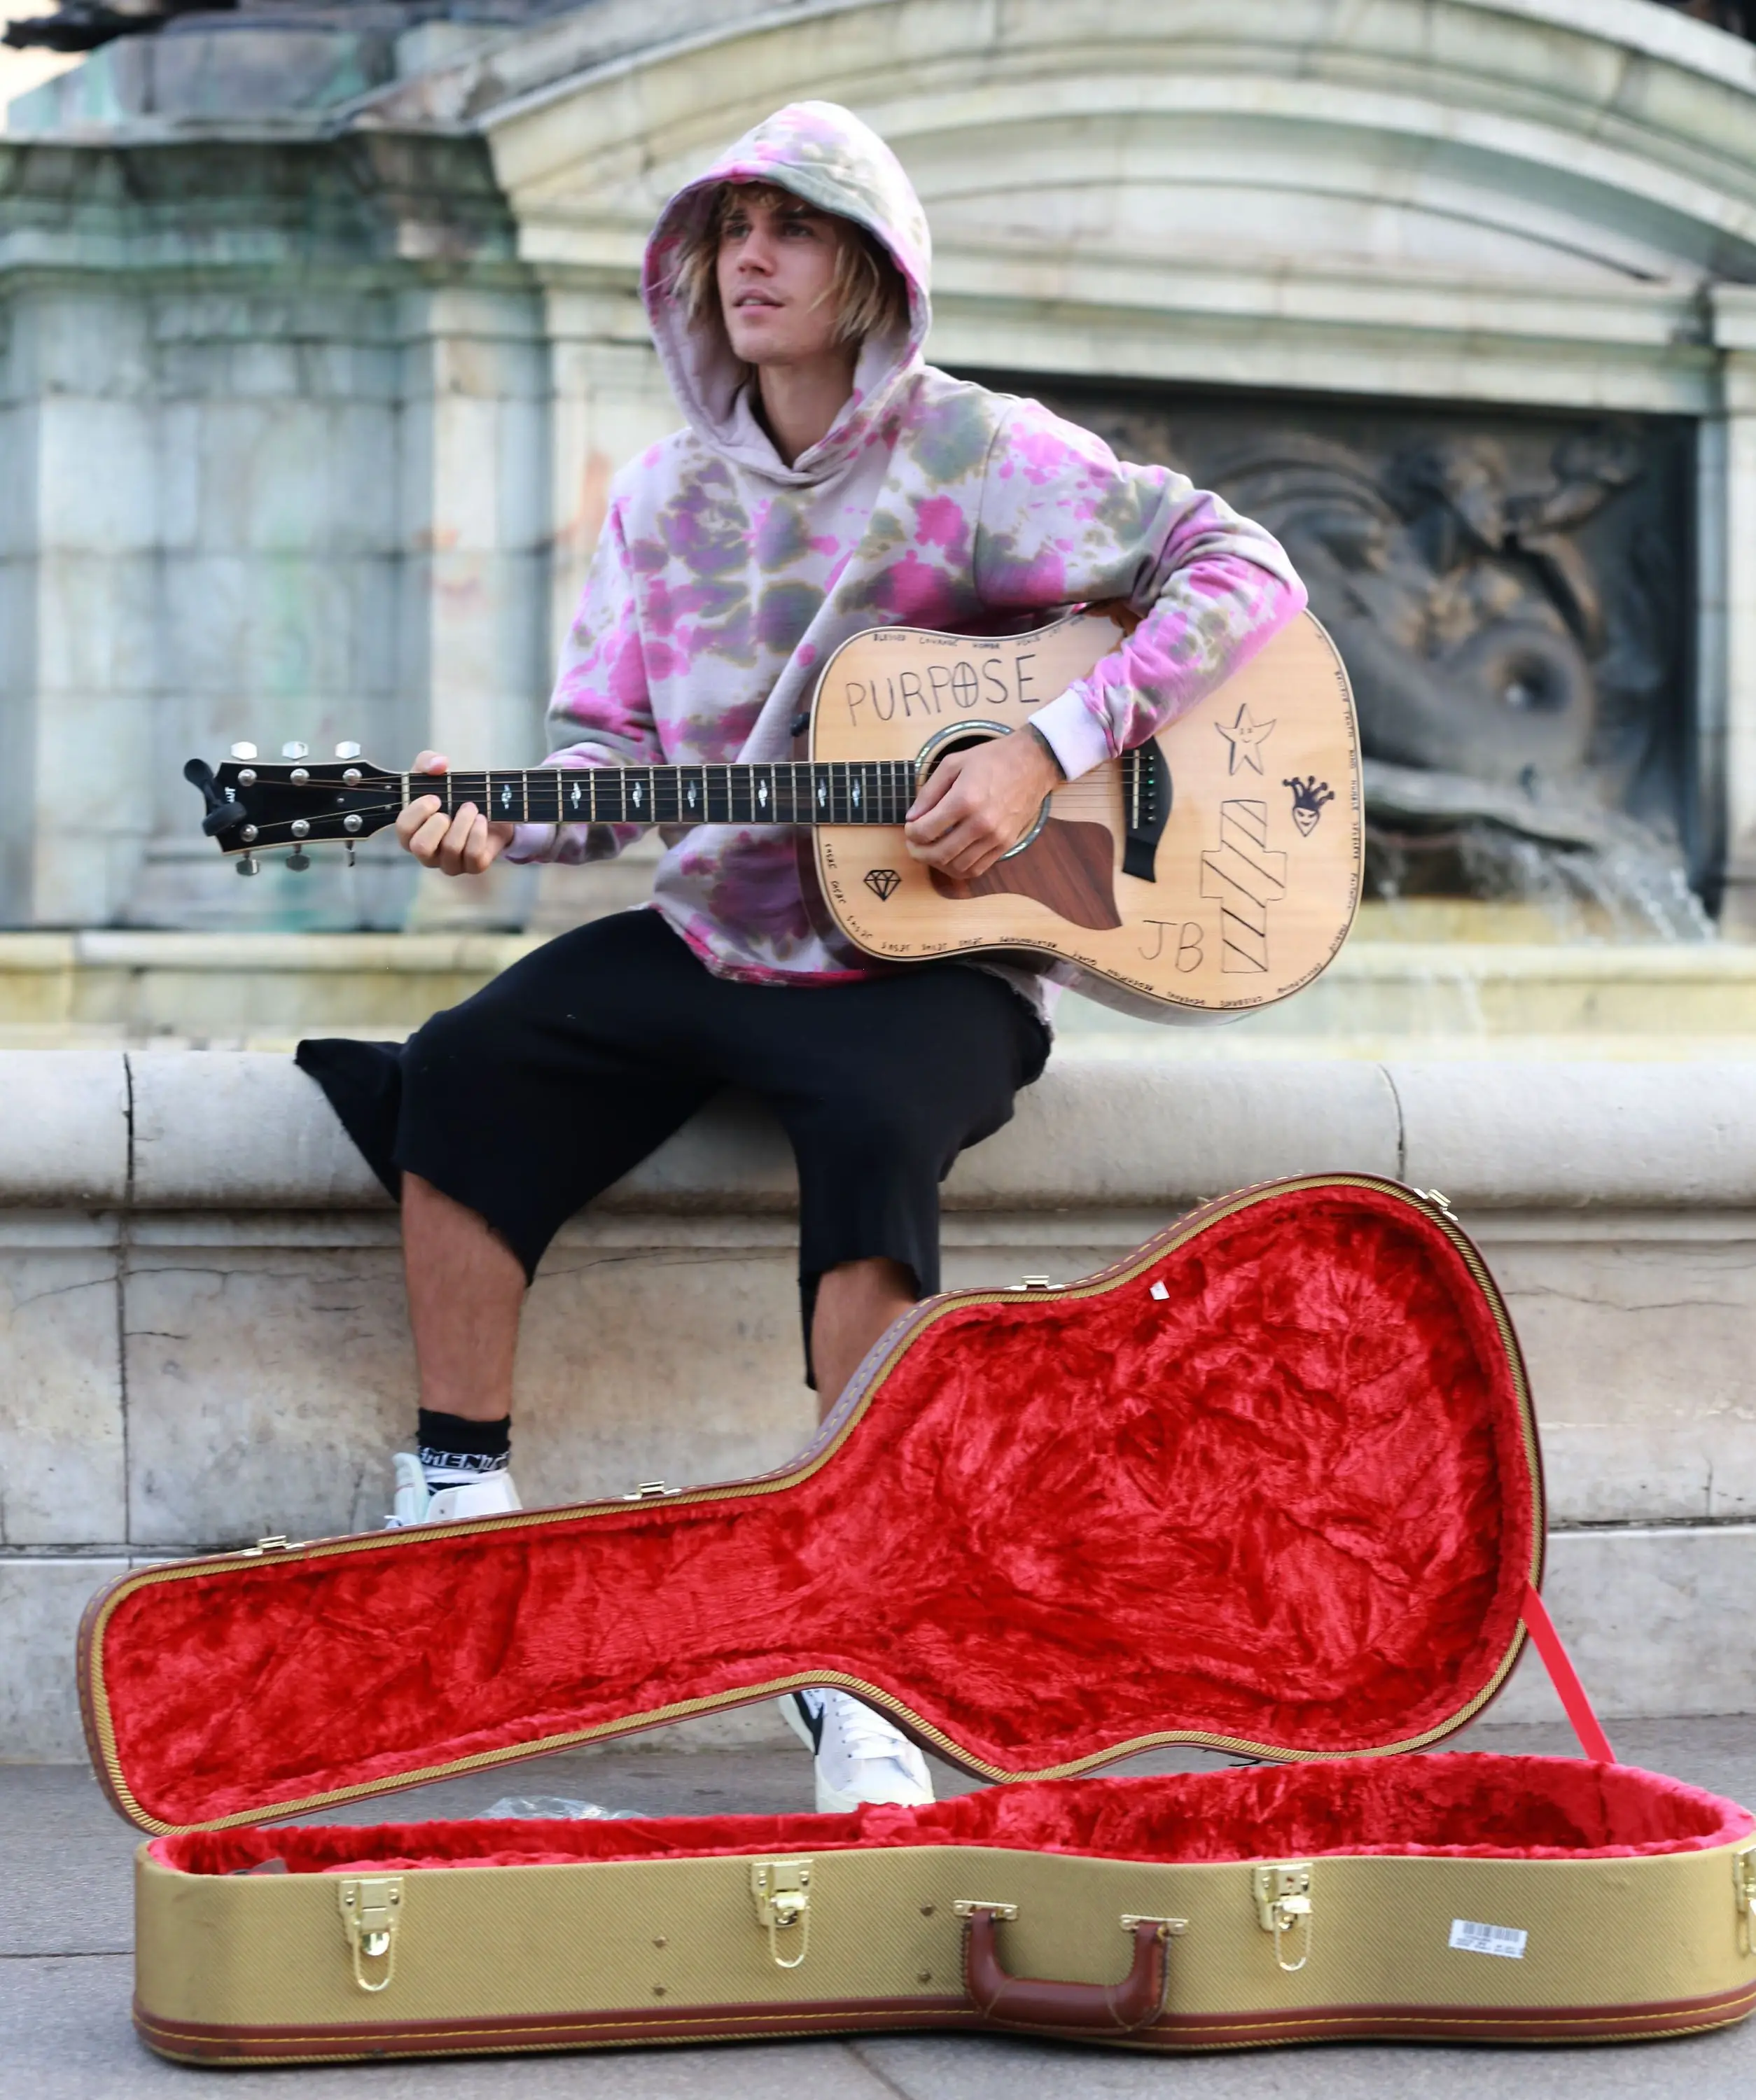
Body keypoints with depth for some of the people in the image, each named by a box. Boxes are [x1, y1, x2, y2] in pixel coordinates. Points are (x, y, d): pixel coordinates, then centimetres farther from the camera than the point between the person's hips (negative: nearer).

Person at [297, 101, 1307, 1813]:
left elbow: (1243, 572, -13)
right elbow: (614, 746, 10)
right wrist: (502, 824, -12)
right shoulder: (666, 497, 10)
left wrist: (1049, 749, -22)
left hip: (928, 963, -5)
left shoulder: (981, 457, -7)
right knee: (461, 1070, -17)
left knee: (874, 1129, -36)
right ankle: (457, 1505, -6)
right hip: (709, 943, 5)